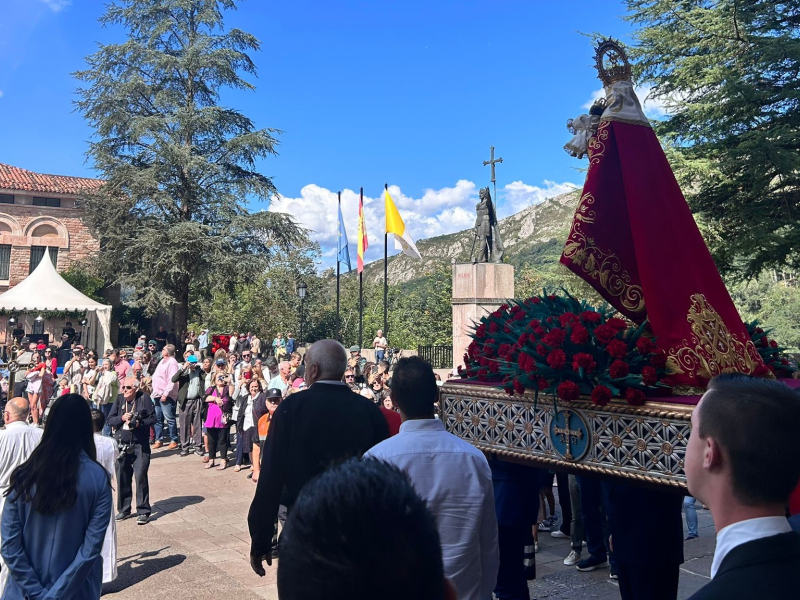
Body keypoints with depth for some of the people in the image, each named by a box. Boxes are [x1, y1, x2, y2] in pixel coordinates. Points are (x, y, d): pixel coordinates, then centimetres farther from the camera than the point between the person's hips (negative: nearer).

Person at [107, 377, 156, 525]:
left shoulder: (144, 398, -4)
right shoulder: (119, 399, 5)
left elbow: (153, 419, -4)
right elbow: (109, 420, 3)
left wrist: (139, 423, -19)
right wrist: (122, 418, -14)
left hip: (140, 445, -4)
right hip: (122, 445, 4)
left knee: (141, 476, -6)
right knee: (122, 477, 9)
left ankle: (143, 511, 2)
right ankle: (124, 509, 25)